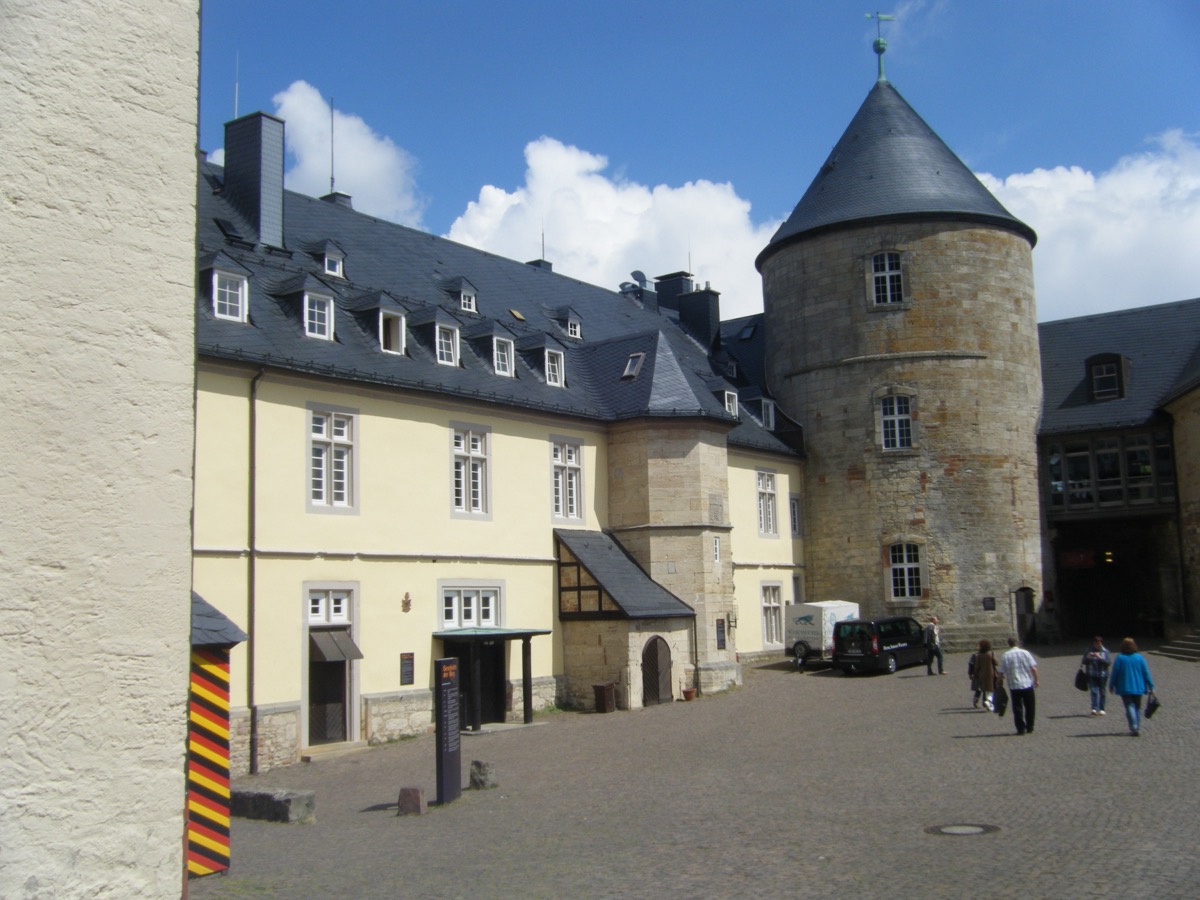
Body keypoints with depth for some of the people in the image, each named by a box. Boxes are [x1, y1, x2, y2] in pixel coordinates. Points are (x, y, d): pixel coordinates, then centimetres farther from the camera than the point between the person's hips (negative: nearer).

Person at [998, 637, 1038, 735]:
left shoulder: (1005, 656, -3)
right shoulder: (1025, 653, -2)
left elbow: (1001, 672, -4)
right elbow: (1034, 668, -5)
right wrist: (1036, 680, 6)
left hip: (1014, 686, -1)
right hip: (1027, 684, 1)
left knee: (1017, 708, 6)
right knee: (1030, 707, 14)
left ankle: (1021, 728, 4)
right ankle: (1029, 728, 18)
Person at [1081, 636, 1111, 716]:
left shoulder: (1105, 651, 4)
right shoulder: (1089, 651, 7)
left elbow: (1107, 662, -6)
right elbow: (1084, 662, 6)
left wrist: (1099, 657, -19)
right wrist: (1088, 657, -13)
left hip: (1102, 674, 0)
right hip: (1091, 675, 0)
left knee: (1102, 692, 5)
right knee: (1093, 691, -12)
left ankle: (1101, 709, 16)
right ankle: (1094, 708, -20)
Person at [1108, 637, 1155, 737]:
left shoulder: (1119, 658, -7)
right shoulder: (1140, 657, -1)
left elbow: (1114, 674, -6)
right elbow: (1146, 673, -1)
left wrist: (1111, 686, 5)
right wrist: (1151, 686, 6)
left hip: (1125, 688, -3)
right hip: (1138, 687, 3)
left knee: (1130, 707, -3)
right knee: (1137, 707, 16)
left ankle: (1134, 727, -17)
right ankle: (1137, 728, 20)